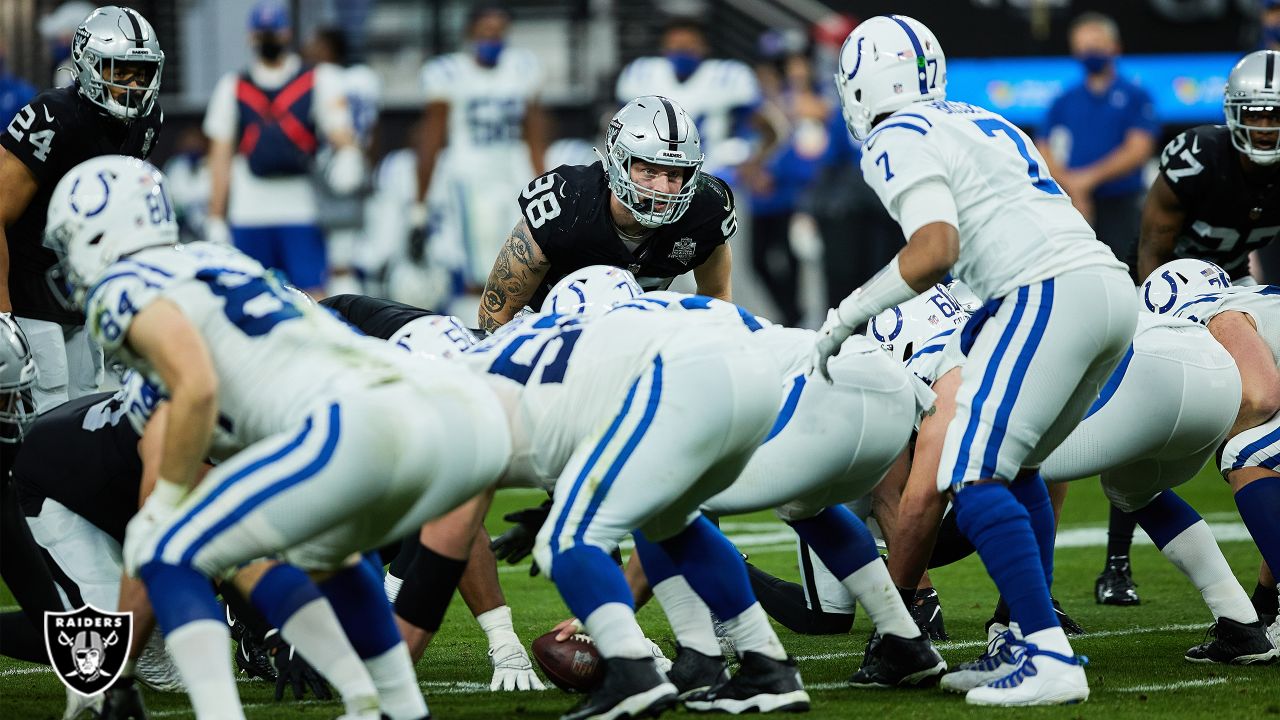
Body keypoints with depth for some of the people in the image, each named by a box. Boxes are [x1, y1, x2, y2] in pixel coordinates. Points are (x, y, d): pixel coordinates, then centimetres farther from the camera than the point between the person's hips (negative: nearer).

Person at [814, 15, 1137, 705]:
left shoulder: (897, 141, 0)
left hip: (1049, 293, -9)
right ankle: (1030, 647, 16)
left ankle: (1050, 660, -20)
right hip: (1112, 286, 9)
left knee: (973, 479, -10)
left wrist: (849, 314, -4)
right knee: (1011, 465, 20)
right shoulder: (985, 124, 28)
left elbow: (936, 248, -14)